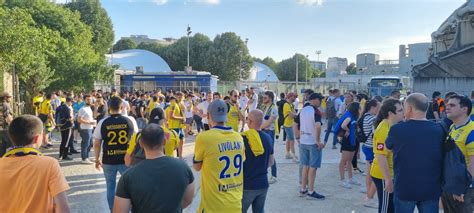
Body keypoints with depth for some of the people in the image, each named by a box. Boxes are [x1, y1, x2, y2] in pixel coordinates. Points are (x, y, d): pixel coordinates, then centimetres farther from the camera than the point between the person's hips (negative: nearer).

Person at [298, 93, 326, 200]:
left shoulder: (302, 110, 8)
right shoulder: (316, 111, -15)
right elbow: (318, 126, -30)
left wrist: (299, 137, 18)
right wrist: (318, 141, -21)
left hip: (303, 142, 7)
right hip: (313, 143, -7)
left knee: (305, 166, 15)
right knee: (312, 167, 1)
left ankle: (303, 189, 21)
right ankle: (311, 192, 7)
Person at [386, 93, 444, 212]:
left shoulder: (397, 129, -13)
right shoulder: (438, 130, -5)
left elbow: (389, 147, 8)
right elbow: (443, 160, 8)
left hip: (405, 188, -2)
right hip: (431, 189, 2)